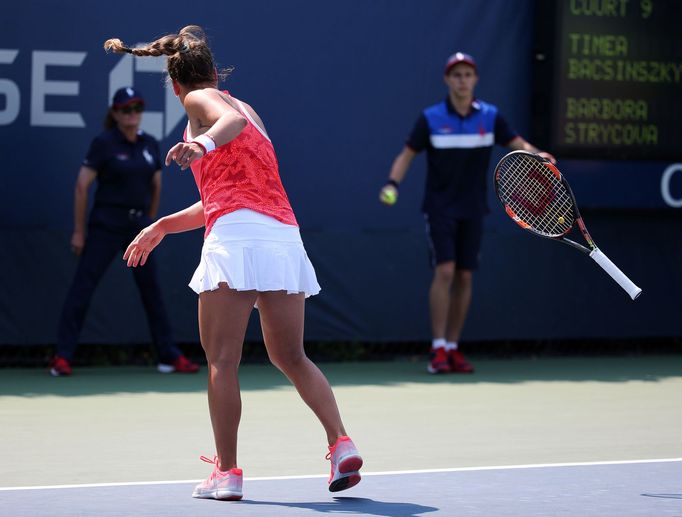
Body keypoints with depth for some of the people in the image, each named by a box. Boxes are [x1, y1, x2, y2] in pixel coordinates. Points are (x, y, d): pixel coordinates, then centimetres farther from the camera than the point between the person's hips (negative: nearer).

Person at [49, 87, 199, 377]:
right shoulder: (104, 144, -8)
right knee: (82, 287, -8)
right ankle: (62, 357, -6)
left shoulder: (150, 145, 8)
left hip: (139, 227, 5)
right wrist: (79, 231, -9)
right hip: (106, 226, -5)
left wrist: (150, 221, 18)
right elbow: (82, 186, -8)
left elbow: (156, 187, 19)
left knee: (151, 290, 8)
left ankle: (169, 357, 15)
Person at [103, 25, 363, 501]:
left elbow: (232, 120, -18)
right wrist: (162, 226, 42)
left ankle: (226, 472, -6)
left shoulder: (200, 101, 8)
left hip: (236, 236, -7)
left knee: (222, 359, -3)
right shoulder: (245, 107, 30)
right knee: (291, 357, 13)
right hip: (285, 234, 7)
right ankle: (341, 444, -3)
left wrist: (203, 143, -36)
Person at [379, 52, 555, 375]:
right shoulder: (431, 118, -5)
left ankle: (453, 348, 13)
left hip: (472, 211, 3)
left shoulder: (490, 116, 2)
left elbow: (517, 144, -2)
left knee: (465, 277, 4)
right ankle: (438, 348, -13)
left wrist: (537, 155, -24)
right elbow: (407, 154, -3)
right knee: (445, 271, -16)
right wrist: (392, 183, -20)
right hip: (439, 208, -3)